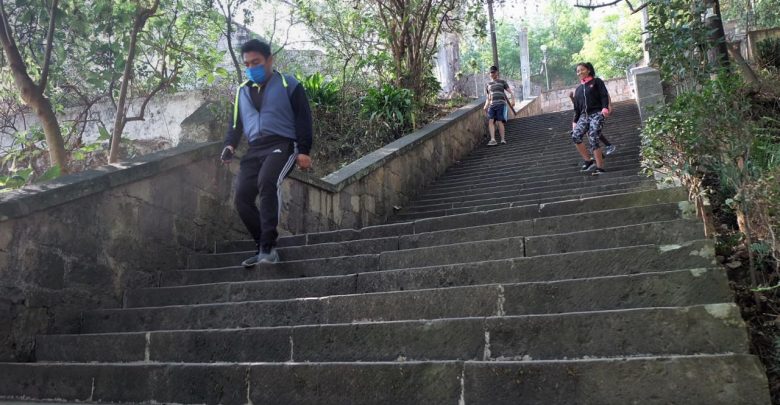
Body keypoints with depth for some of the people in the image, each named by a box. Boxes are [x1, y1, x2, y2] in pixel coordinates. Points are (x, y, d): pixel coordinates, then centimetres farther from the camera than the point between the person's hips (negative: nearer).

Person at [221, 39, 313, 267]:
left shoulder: (289, 85, 6)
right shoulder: (242, 91, 22)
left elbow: (303, 119, -1)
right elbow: (236, 123, 25)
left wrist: (304, 151, -12)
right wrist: (230, 145, 5)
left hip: (282, 145, -6)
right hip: (255, 150, 6)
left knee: (267, 182, -33)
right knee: (242, 197, -10)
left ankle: (268, 246, -30)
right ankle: (265, 248, 5)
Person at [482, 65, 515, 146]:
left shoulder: (502, 82, 15)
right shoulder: (488, 85, 25)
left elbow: (510, 92, 7)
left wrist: (513, 100, -11)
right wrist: (486, 106, 10)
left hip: (501, 104, -3)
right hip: (492, 105, 3)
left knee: (499, 121, -14)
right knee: (490, 121, -16)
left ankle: (503, 139, -10)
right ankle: (492, 140, -24)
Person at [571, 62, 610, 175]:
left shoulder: (597, 82, 8)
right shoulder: (578, 89, 22)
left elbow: (604, 95, -2)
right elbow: (576, 107, 22)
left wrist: (605, 108, -19)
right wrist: (575, 121, 14)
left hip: (596, 114, -5)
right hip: (584, 115, 5)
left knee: (593, 139, -20)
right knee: (575, 136, -19)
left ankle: (600, 167, -16)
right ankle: (588, 160, -7)